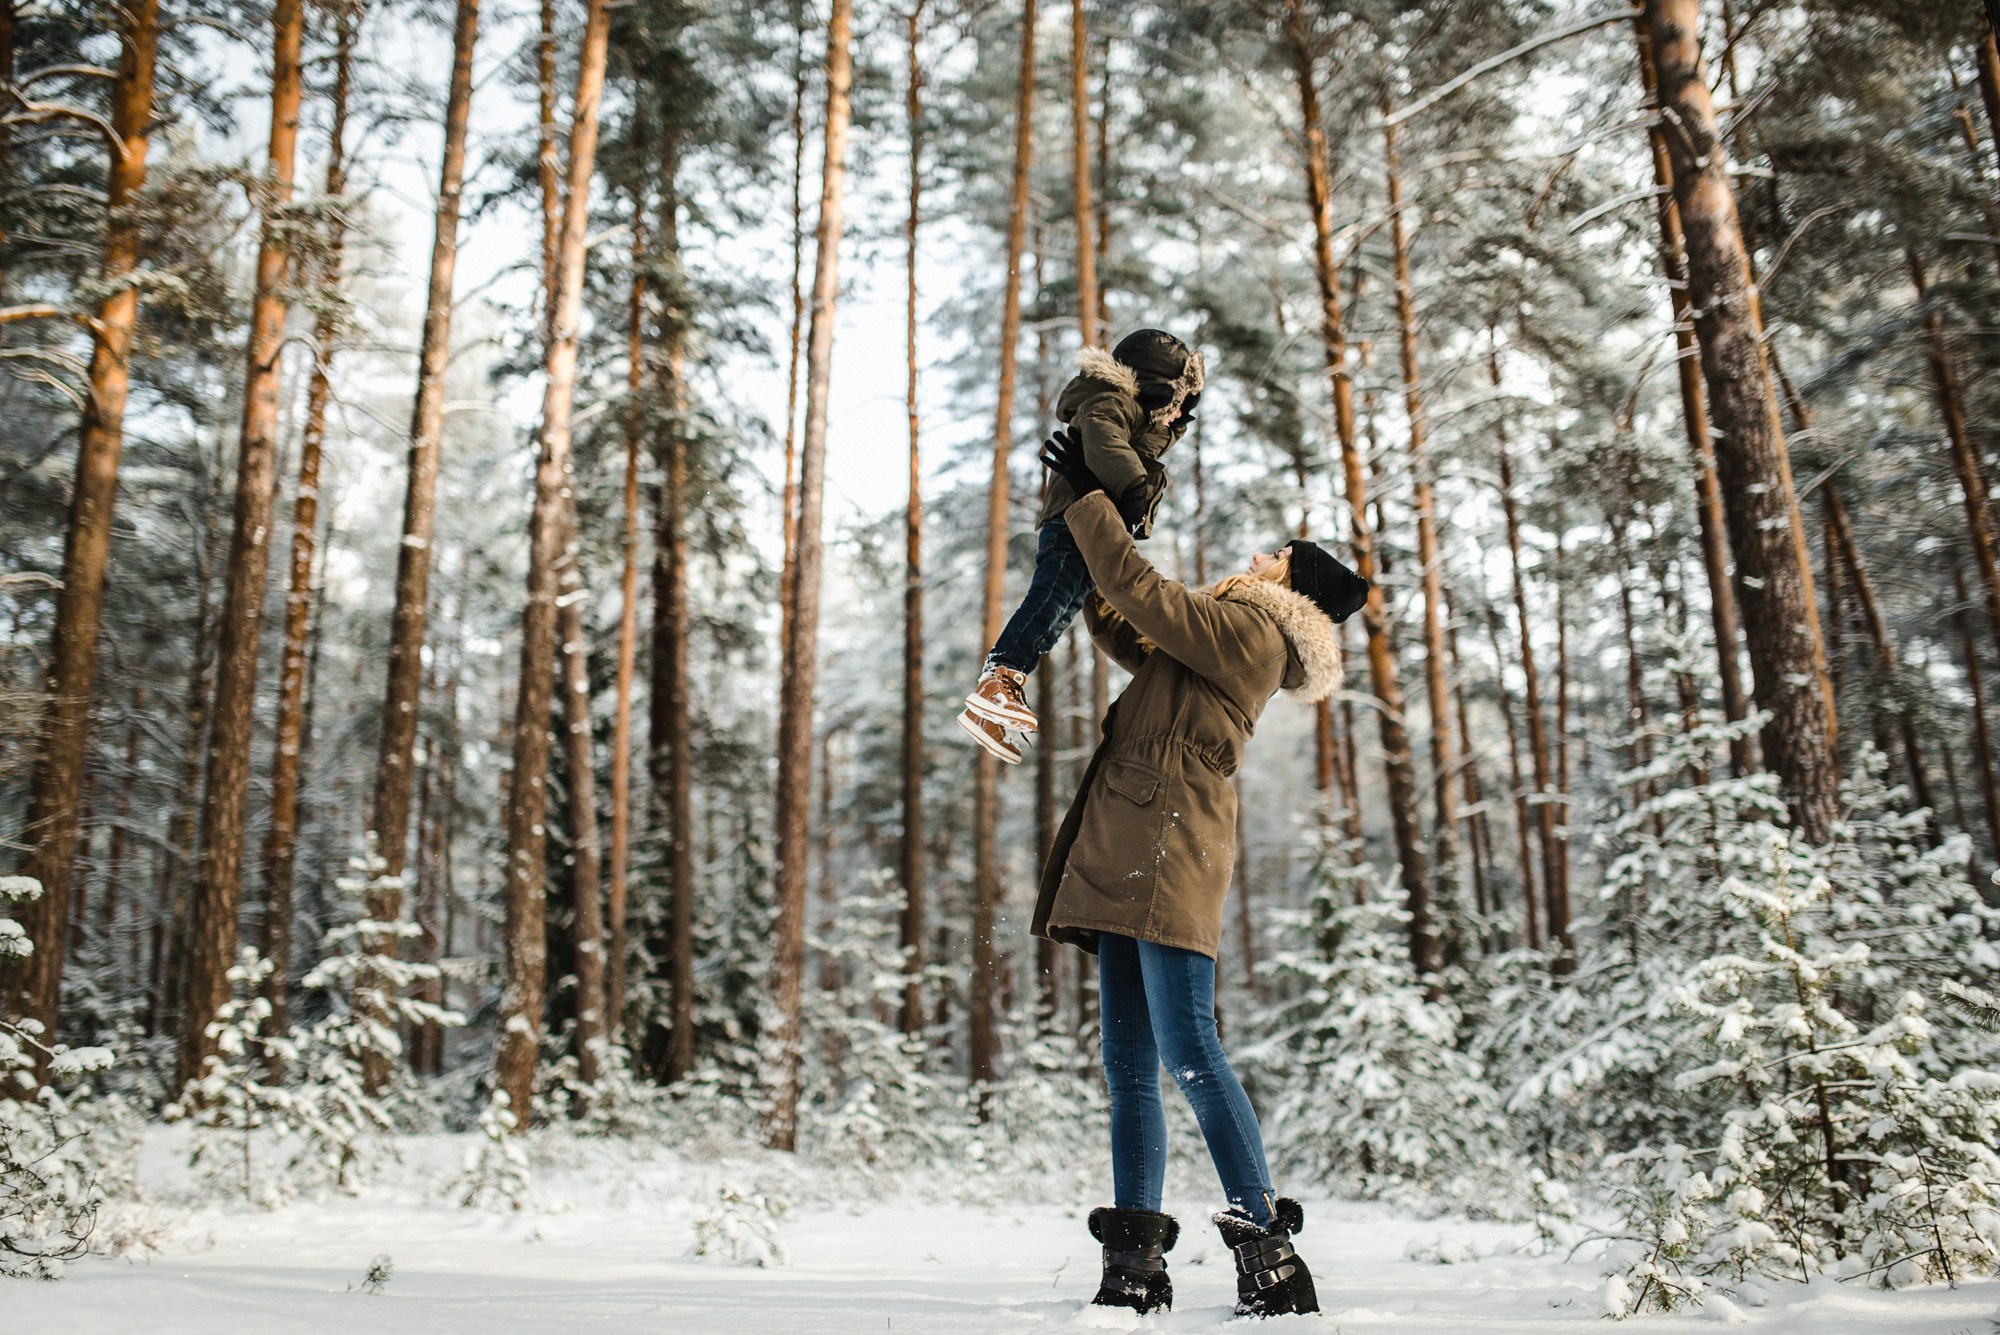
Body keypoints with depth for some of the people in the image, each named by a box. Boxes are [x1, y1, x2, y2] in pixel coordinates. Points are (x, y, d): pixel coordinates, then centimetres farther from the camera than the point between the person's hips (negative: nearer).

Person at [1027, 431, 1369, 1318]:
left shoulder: (1247, 630, -3)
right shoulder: (1225, 643, 25)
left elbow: (1138, 590, -9)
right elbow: (1121, 630, 38)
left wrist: (1086, 496, 2)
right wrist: (1082, 542, 38)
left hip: (1170, 851, -10)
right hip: (1127, 862, 10)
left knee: (1189, 1053, -14)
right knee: (1128, 1067, 6)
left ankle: (1268, 1250, -10)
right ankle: (1135, 1266, 8)